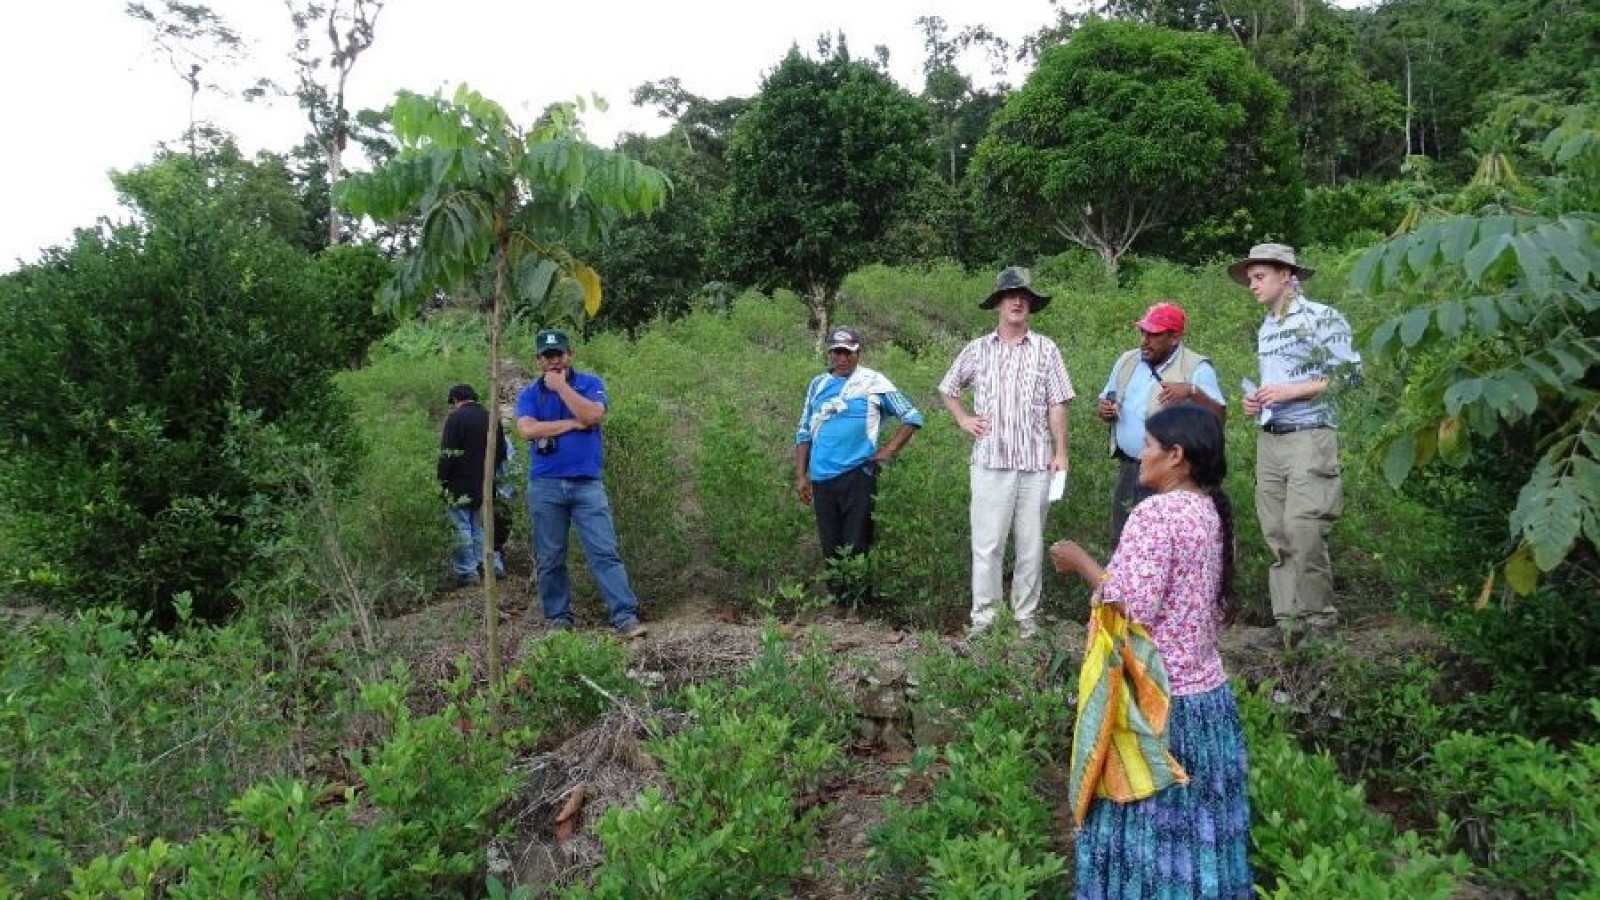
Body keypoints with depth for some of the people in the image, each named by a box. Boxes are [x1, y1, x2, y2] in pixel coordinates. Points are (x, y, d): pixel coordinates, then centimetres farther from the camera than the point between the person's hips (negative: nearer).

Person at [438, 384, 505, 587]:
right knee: (478, 526, 15)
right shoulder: (490, 418, 10)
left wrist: (443, 480, -9)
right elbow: (501, 454, 16)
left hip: (459, 484, -6)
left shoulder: (455, 418, -10)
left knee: (461, 527, -2)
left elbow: (447, 455, -15)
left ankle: (465, 572, -1)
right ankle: (481, 564, 17)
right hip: (484, 486, 6)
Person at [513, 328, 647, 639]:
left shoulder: (590, 384, 7)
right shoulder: (528, 394, 9)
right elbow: (528, 430, -9)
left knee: (604, 552, -7)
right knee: (550, 559, 6)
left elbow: (593, 416, -13)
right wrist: (573, 423, -8)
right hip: (545, 486, 2)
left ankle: (626, 617, -10)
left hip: (587, 483, -1)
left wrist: (560, 385, -7)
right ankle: (558, 619, 16)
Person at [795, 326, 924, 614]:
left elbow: (912, 417, 2)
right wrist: (801, 476, 10)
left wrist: (888, 452, -4)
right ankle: (837, 602, 20)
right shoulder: (818, 384, 12)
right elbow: (804, 432, 16)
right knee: (830, 546, 9)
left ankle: (859, 605, 7)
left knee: (855, 546, -3)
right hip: (821, 478, 4)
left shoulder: (873, 382, 0)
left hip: (857, 474, -4)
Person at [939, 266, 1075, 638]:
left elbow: (1056, 405, 2)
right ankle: (983, 615, 10)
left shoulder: (1045, 349, 3)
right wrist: (963, 420, 8)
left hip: (1036, 463, 0)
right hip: (990, 461, 0)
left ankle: (1026, 614, 17)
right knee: (987, 542, 2)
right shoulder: (977, 350, 7)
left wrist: (1061, 452, -2)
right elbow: (947, 388, 22)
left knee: (1031, 543, 7)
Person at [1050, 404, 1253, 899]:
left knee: (1153, 823, 4)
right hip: (1207, 691, 8)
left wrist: (1081, 562, -11)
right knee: (1196, 821, 17)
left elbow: (1131, 609, -24)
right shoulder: (1212, 512, 7)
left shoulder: (1156, 513, -19)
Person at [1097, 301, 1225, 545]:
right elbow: (1106, 406, 18)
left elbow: (1219, 416, -18)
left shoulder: (1196, 368, -10)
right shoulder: (1127, 362, 9)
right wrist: (1104, 411, -6)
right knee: (1121, 542, 15)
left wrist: (1192, 391, -34)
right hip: (1127, 469, 6)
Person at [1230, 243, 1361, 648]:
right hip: (1269, 440, 7)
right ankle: (1290, 622, 11)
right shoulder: (1264, 330, 19)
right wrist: (1254, 400, 8)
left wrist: (1291, 391, -16)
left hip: (1309, 437, -7)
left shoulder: (1321, 318, -5)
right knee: (1277, 535, 5)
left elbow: (1350, 374, -10)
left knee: (1303, 530, -12)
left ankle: (1321, 621, 1)